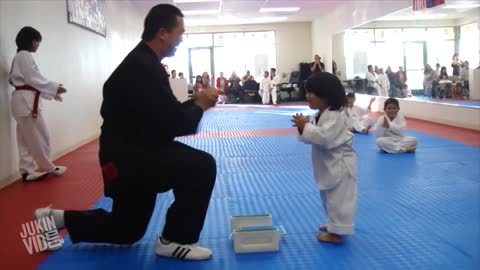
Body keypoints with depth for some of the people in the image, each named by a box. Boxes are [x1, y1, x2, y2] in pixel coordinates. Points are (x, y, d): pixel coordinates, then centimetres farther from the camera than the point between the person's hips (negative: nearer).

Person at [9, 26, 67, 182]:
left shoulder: (21, 57, 20)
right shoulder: (25, 55, -10)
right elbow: (33, 79, -17)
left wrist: (51, 93, 14)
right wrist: (54, 87, -10)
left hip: (24, 100, 10)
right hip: (27, 101, -10)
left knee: (26, 139, 10)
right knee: (40, 136, 0)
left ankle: (27, 171, 13)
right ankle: (48, 168, 11)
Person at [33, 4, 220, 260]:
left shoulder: (142, 62, 12)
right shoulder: (144, 68, -21)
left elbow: (164, 113, 17)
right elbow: (171, 124, -24)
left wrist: (195, 101, 4)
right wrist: (200, 105, -7)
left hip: (131, 152, 10)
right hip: (130, 157, -10)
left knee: (126, 230, 21)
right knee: (201, 166, -19)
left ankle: (57, 219, 32)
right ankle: (175, 240, -4)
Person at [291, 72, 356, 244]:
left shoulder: (333, 116, -23)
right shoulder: (320, 115, 7)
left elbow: (324, 137, -35)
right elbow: (314, 137, 10)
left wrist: (305, 127, -29)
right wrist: (304, 127, -9)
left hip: (340, 163, -10)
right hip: (329, 163, 10)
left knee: (338, 198, -1)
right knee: (329, 197, 21)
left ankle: (336, 233, 8)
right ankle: (334, 224, 37)